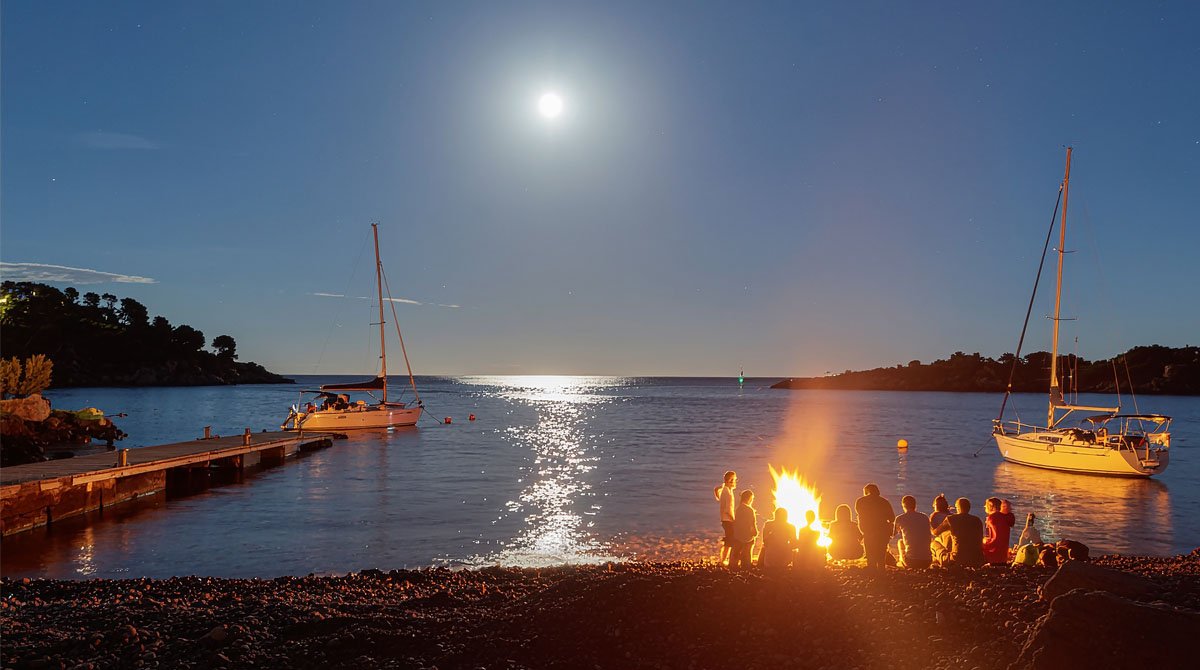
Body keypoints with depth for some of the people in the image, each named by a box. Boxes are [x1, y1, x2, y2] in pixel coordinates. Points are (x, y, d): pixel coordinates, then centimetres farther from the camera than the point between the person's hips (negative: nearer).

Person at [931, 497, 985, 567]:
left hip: (957, 560, -4)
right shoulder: (977, 520, 9)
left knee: (935, 544, 18)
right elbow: (980, 542, 19)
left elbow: (935, 532, 11)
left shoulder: (951, 519, -2)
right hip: (976, 561, 4)